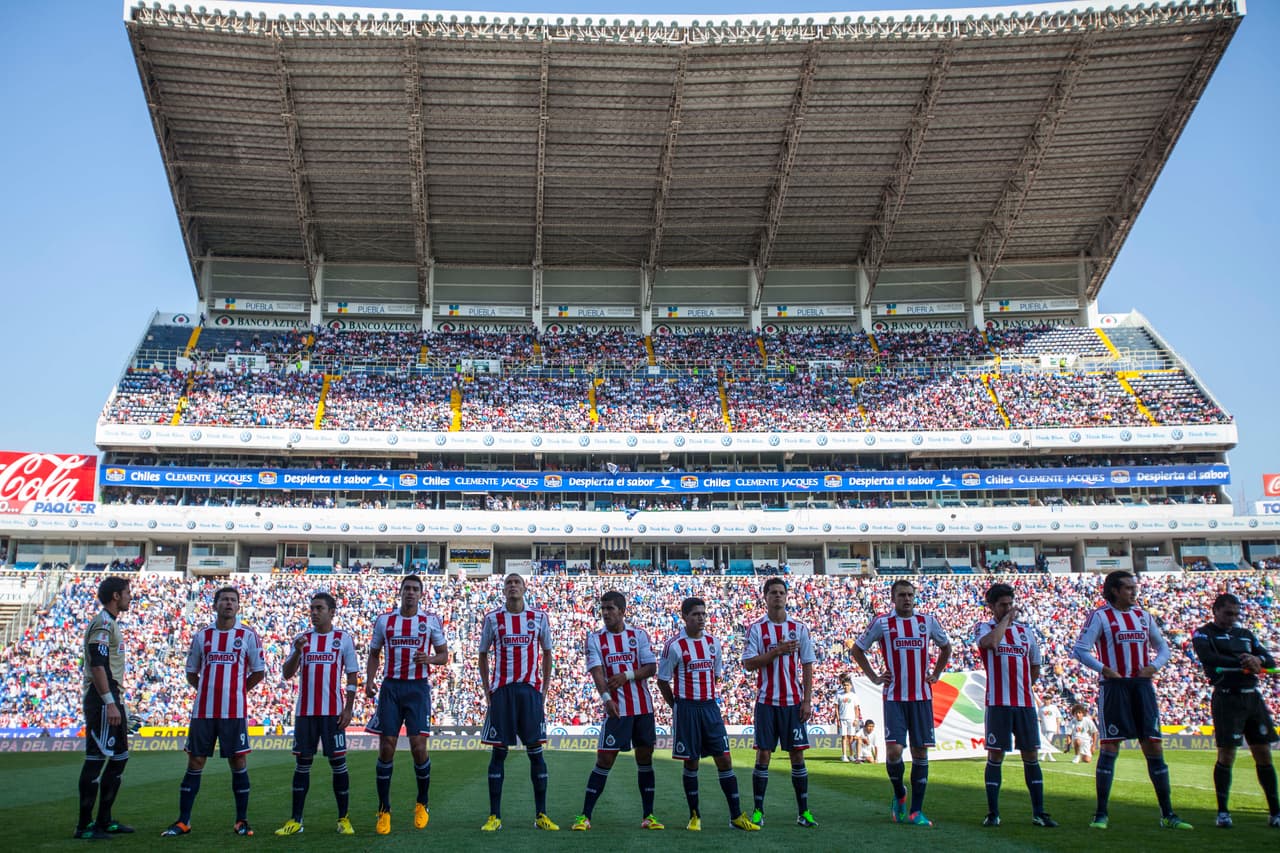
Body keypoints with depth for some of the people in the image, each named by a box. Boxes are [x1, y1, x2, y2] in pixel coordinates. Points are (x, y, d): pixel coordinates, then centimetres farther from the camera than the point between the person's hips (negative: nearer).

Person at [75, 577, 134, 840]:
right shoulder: (103, 624, -13)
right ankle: (84, 826, 2)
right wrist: (110, 703, -24)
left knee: (118, 758, 15)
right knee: (97, 760, -6)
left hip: (112, 698, 11)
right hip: (102, 699, -11)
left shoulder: (110, 623, 18)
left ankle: (104, 820, 23)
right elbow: (97, 665, -22)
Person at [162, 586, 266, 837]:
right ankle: (183, 821, 15)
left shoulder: (248, 635, 1)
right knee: (195, 762, 5)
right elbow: (191, 672, 17)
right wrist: (209, 691, 6)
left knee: (238, 763, 1)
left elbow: (258, 672, 6)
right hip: (203, 710, 2)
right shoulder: (202, 635, 8)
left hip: (235, 711, -2)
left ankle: (242, 821, 11)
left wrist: (236, 691, 2)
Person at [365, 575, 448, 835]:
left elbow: (444, 655, 6)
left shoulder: (432, 620, 2)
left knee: (418, 746, -7)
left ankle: (422, 804, 16)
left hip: (418, 688, -2)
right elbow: (374, 654, 15)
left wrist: (429, 658, -16)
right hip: (390, 687, 2)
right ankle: (384, 810, 12)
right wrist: (369, 680, -1)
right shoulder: (384, 620, 7)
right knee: (386, 747, -1)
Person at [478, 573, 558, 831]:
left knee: (536, 750, 1)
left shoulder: (539, 617, 4)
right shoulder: (492, 618, 4)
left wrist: (544, 688, 6)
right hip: (501, 691, 0)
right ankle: (494, 816, 8)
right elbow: (483, 655, 12)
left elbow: (547, 653, 13)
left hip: (530, 690, 0)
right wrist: (486, 690, 5)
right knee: (498, 752, 2)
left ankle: (541, 815, 9)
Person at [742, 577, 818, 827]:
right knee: (763, 754, 0)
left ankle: (803, 811, 13)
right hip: (766, 701, -1)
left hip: (794, 701, 2)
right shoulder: (756, 628, 0)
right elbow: (748, 664, -7)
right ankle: (758, 811, 8)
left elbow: (807, 666, 6)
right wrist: (777, 651, -17)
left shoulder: (799, 628, 5)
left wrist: (807, 700, -1)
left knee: (797, 754, 4)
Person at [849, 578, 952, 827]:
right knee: (893, 750, -12)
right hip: (894, 697, -2)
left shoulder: (928, 622, 6)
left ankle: (916, 811, 11)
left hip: (922, 697, 3)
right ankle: (899, 795, 16)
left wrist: (935, 674, 14)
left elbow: (946, 647, 24)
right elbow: (856, 650, 9)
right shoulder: (881, 623, -1)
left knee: (920, 752, 3)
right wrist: (874, 677, 4)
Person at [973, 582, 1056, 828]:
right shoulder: (983, 628, 1)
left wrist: (1021, 686, 12)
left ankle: (1039, 812, 13)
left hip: (1025, 703, 4)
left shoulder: (1025, 629, 14)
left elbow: (1035, 667, 22)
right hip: (998, 704, -4)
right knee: (995, 756, 0)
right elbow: (991, 642, -24)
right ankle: (993, 813, 7)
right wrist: (1007, 619, -12)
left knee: (1031, 756, 6)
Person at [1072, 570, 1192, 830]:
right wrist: (1104, 669, -17)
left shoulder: (1144, 616, 13)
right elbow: (1079, 650, -8)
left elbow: (1163, 647, 20)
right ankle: (1101, 814, 4)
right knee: (1110, 748, -3)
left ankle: (1167, 814, 14)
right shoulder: (1099, 616, -4)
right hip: (1115, 688, -5)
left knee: (1154, 748, 5)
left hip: (1142, 686, 5)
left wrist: (1154, 666, 2)